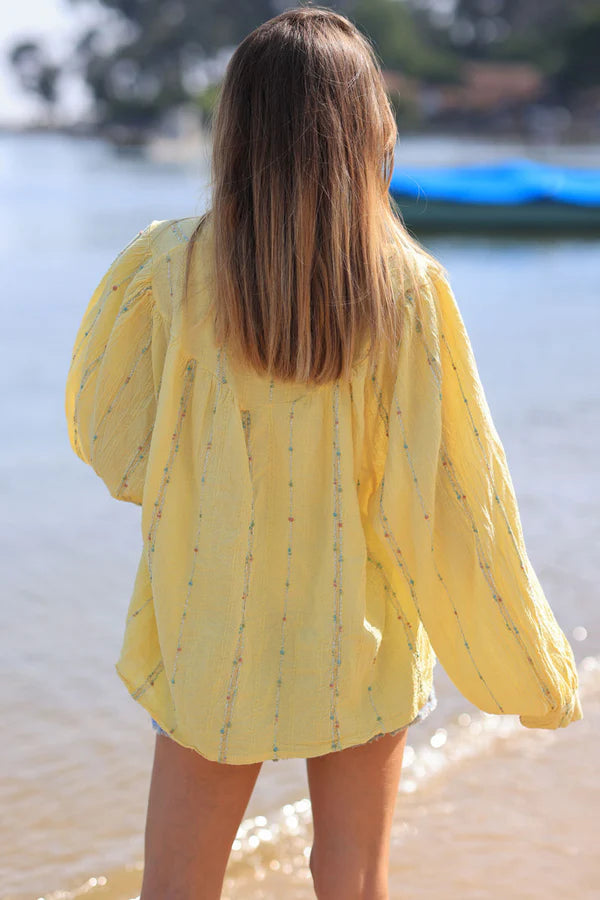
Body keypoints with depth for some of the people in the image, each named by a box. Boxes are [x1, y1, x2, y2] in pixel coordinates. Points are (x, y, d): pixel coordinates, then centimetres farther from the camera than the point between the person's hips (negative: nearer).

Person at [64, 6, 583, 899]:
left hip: (212, 633, 0)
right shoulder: (407, 287, -15)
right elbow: (450, 491, -12)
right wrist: (534, 665, -1)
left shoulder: (170, 267, -14)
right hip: (359, 634, 0)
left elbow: (104, 432, -1)